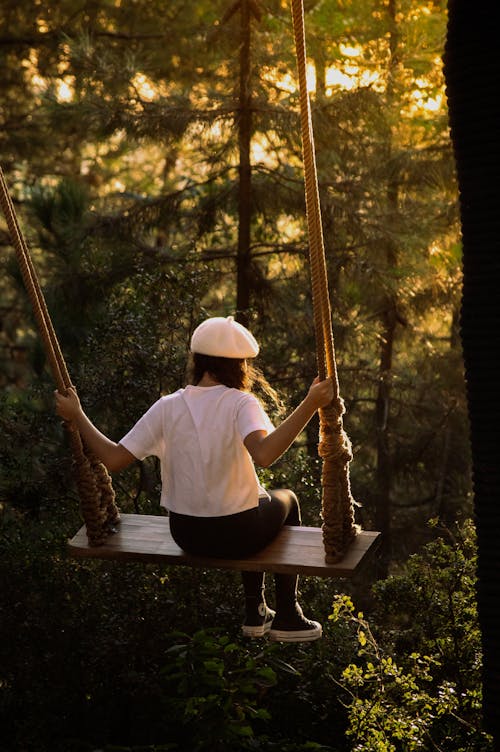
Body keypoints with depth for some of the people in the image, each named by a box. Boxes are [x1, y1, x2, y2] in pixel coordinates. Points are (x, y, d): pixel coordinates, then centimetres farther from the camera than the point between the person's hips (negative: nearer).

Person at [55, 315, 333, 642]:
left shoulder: (168, 407, -8)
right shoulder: (239, 404, -19)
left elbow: (114, 459, -10)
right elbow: (264, 454, -38)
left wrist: (77, 416, 1)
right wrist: (310, 404, -37)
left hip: (185, 535, 4)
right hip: (235, 535, -4)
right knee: (286, 500, 30)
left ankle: (256, 613, 42)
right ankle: (287, 617, 35)